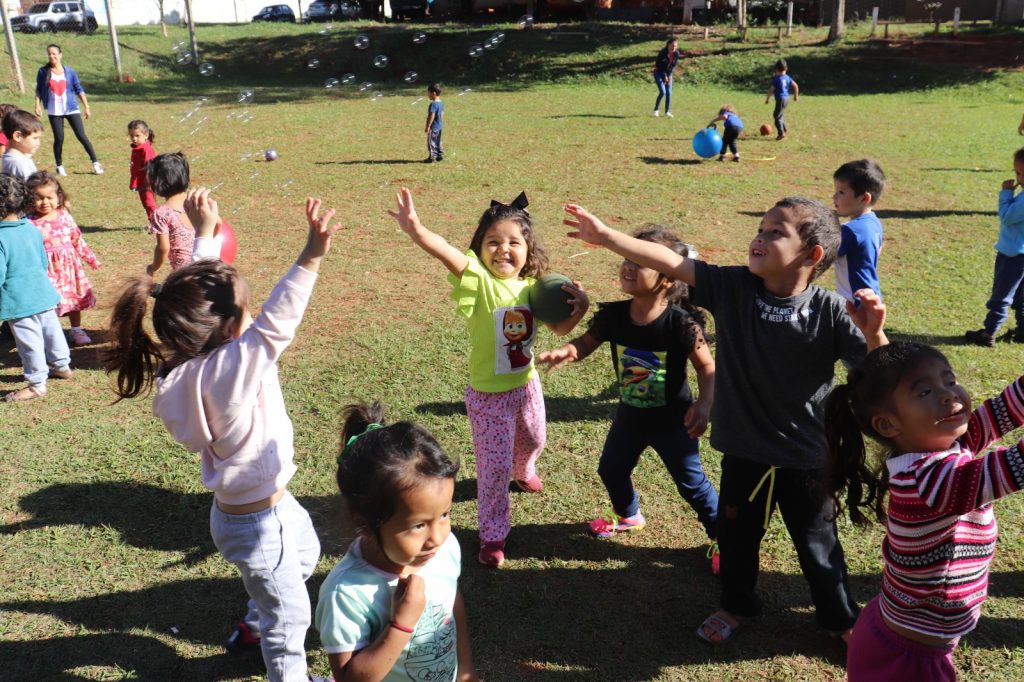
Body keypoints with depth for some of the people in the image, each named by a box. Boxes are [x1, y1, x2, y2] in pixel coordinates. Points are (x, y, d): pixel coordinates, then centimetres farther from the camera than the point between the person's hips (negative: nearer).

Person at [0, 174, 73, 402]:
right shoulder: (31, 228, 2)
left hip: (19, 300, -7)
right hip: (43, 291, 7)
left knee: (29, 341, 3)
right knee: (51, 329, 22)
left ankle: (36, 384, 14)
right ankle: (62, 366, 39)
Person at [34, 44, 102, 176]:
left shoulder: (69, 71, 2)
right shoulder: (43, 71, 1)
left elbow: (79, 89, 6)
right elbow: (39, 90, 7)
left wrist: (86, 107, 3)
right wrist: (38, 105, -4)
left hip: (71, 108, 0)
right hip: (54, 111, 0)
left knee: (81, 136, -3)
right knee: (59, 138, -2)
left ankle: (95, 163, 4)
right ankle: (59, 167, 12)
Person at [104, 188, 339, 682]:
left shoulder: (188, 358, -10)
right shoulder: (227, 371, -34)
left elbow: (204, 291, 1)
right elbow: (276, 324, -49)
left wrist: (204, 232, 6)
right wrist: (310, 258, -57)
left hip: (273, 500, 9)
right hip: (256, 524, -9)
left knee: (305, 554, 35)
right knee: (290, 616, 12)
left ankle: (256, 624, 56)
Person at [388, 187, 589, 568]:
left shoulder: (532, 287, -6)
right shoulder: (478, 280, -24)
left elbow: (560, 328, 5)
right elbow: (446, 252, -45)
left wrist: (579, 307, -17)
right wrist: (415, 230, -64)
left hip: (527, 385, 6)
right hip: (489, 395, -6)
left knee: (532, 441, 31)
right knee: (494, 467, 2)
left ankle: (523, 473, 66)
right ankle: (492, 536, 23)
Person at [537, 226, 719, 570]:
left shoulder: (681, 323, -28)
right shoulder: (613, 315, -17)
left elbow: (707, 367, -16)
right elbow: (587, 342, -4)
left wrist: (704, 405, -29)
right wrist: (566, 351, -26)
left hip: (672, 423, -5)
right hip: (629, 417, 5)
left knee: (692, 484, 10)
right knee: (611, 470, 23)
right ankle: (629, 516, 55)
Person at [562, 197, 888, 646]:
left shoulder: (829, 311, -19)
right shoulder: (732, 287, -12)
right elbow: (670, 262, -16)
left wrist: (874, 334, -38)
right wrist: (606, 235, -20)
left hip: (805, 457, -3)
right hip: (742, 450, 3)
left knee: (818, 546, 18)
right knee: (736, 534, 23)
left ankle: (841, 618, 45)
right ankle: (737, 604, 51)